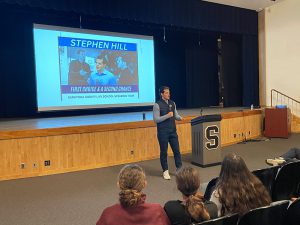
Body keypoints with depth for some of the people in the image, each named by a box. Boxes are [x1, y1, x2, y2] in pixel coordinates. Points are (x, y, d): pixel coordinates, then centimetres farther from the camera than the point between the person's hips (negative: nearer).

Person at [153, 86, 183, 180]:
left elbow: (175, 115, 11)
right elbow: (156, 119, -13)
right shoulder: (157, 105, -10)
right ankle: (165, 171, 20)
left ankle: (179, 169, 20)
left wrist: (180, 118, -11)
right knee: (164, 152, 6)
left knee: (176, 150, 8)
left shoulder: (172, 103, 7)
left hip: (173, 131, 5)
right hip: (163, 132, -5)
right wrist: (167, 116, -22)